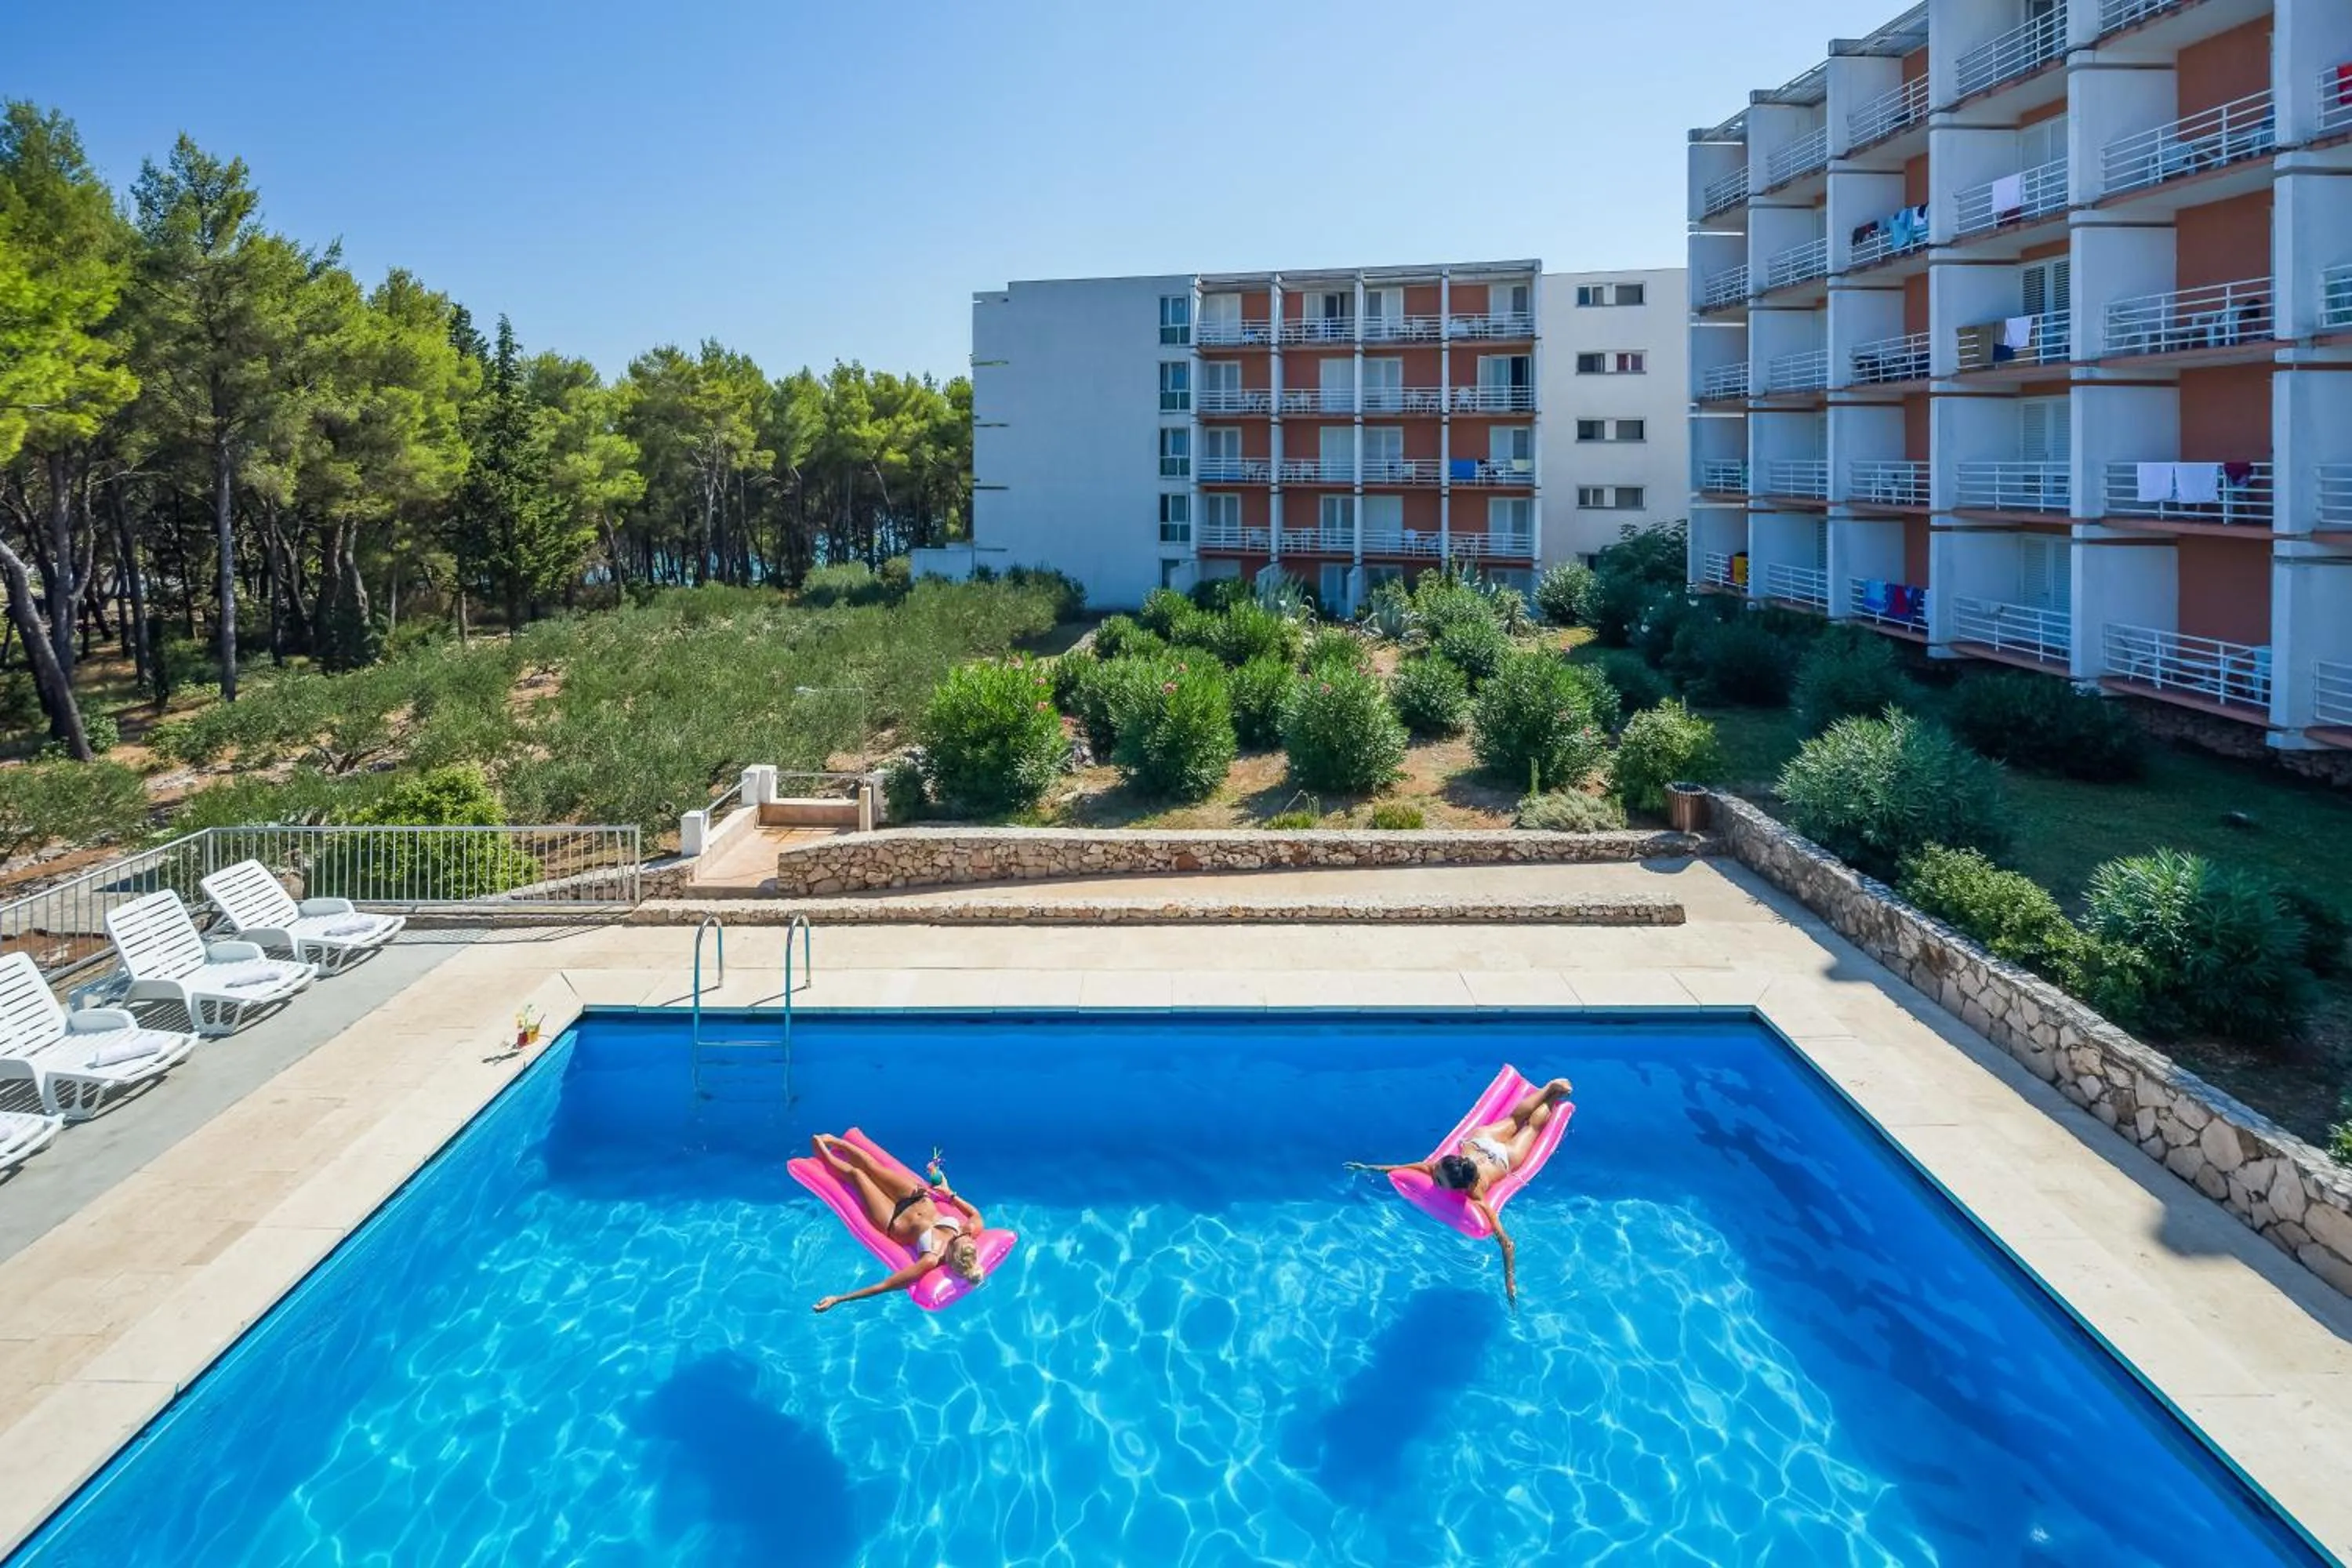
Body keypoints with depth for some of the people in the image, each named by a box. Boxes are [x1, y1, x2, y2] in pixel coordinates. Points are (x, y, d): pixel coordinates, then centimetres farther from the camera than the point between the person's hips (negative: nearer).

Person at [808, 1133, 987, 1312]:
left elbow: (884, 1286, -39)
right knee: (870, 1167, 17)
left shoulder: (932, 1260, -43)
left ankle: (824, 1153, 45)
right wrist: (949, 1193, -2)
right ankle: (832, 1141, 48)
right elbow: (976, 1213, -4)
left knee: (856, 1173, 11)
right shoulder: (974, 1228, -31)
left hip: (894, 1221, -4)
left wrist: (838, 1299, -38)